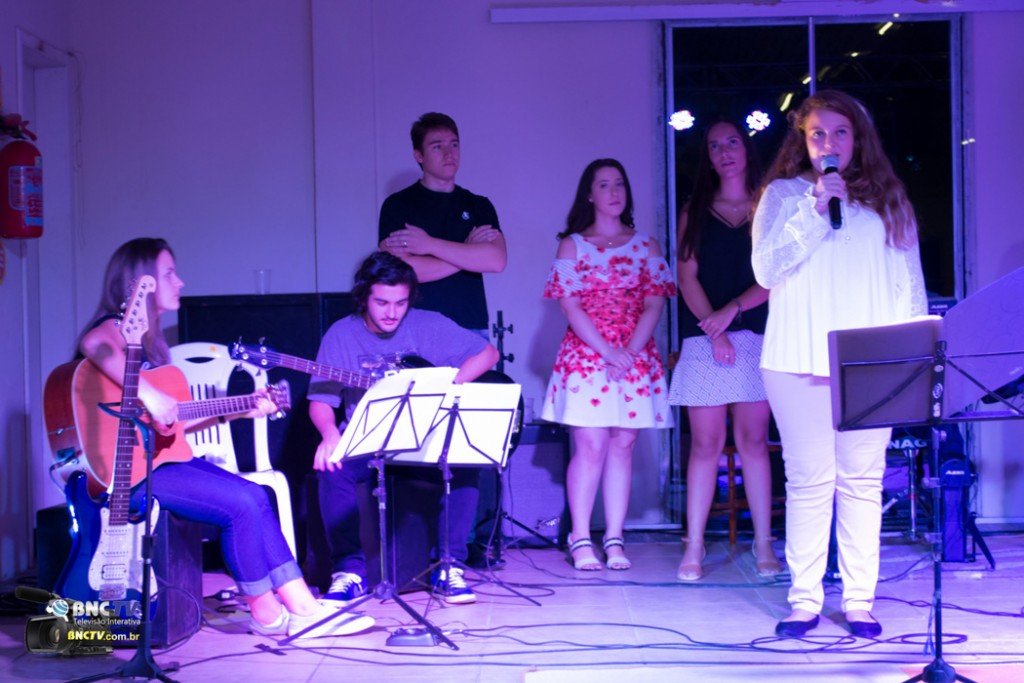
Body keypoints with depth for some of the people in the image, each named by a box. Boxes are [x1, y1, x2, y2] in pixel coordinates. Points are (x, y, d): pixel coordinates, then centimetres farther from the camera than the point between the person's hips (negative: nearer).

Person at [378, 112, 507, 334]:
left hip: (472, 327, 3)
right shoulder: (398, 205, 3)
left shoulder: (479, 206, 12)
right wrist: (467, 250, -4)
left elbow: (497, 260, -5)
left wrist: (430, 245, -10)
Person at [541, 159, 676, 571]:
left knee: (622, 445, 1)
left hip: (636, 357, 2)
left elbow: (654, 305, 4)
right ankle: (581, 541, -3)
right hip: (586, 354, -2)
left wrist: (630, 351, -11)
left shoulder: (645, 247, 11)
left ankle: (614, 540, 3)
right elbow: (571, 306, -3)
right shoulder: (572, 245, 6)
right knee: (591, 446, -8)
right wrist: (608, 352, -13)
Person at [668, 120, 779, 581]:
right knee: (705, 443, -2)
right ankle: (693, 547, 0)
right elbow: (687, 276, 3)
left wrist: (732, 310, -13)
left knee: (754, 439, 0)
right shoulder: (694, 212, 12)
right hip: (704, 338, 0)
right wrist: (716, 332, -9)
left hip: (756, 335, 0)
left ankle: (763, 544, 3)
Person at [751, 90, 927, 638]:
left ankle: (860, 600, 5)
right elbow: (765, 269, -2)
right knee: (809, 481, -2)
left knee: (862, 481, 0)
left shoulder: (887, 200, 14)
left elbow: (909, 281, 13)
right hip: (800, 361, -1)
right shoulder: (783, 194, 9)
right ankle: (805, 600, 3)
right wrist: (814, 211, -10)